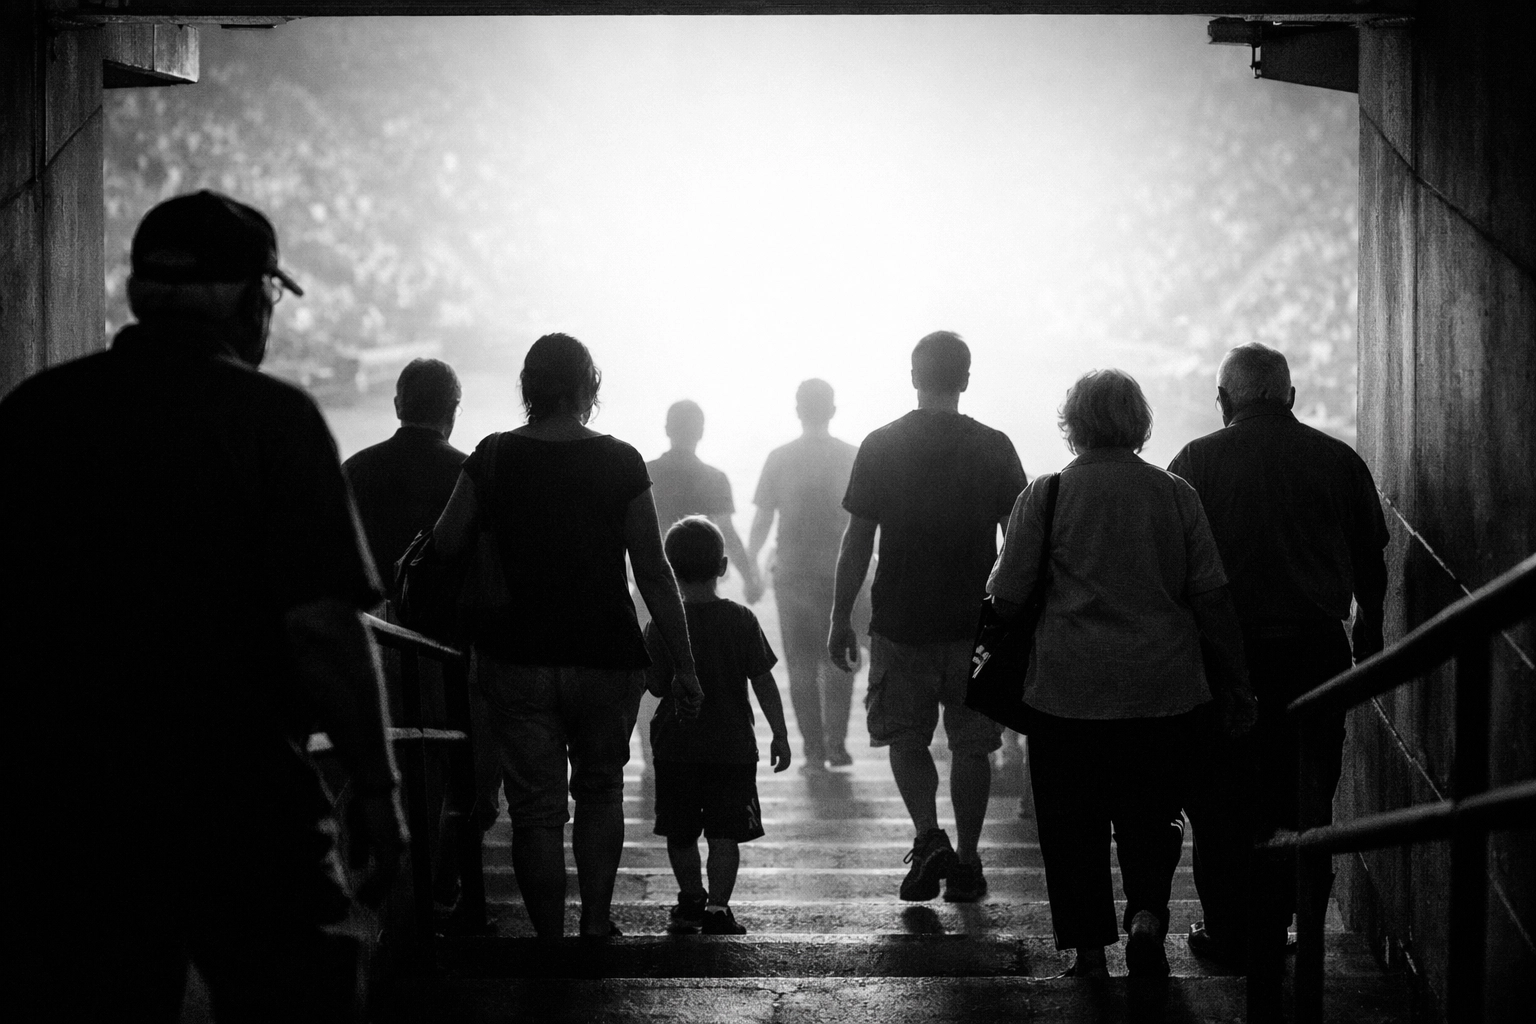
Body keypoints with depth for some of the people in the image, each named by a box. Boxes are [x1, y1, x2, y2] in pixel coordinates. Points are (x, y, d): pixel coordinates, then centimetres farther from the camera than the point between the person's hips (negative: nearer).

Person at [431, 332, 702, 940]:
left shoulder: (493, 458, -2)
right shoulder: (620, 463, -4)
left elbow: (444, 545, 1)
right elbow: (653, 572, -4)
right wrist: (682, 664, 0)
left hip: (516, 661, 0)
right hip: (606, 659, 0)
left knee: (535, 806, 5)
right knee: (600, 789, 19)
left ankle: (549, 937, 4)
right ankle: (596, 921, 14)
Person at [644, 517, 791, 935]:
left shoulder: (661, 626, -6)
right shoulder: (740, 620, -5)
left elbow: (656, 686, -1)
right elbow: (763, 683, -4)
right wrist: (780, 734, 3)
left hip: (676, 746, 1)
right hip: (732, 747, -1)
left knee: (680, 833, 15)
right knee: (724, 835, 0)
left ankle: (691, 900, 25)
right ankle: (717, 908, -8)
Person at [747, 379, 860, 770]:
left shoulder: (780, 458, -2)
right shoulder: (853, 457, 0)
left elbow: (762, 520, -3)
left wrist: (750, 563, 7)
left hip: (792, 573, 0)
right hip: (840, 573, 0)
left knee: (801, 665, 5)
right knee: (838, 661, 10)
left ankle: (813, 749, 2)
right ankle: (836, 745, 2)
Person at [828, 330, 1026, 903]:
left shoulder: (881, 447, -2)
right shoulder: (994, 448, -1)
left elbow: (857, 539, -3)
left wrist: (841, 618, 4)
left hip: (900, 621, 0)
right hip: (977, 621, 1)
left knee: (905, 734, 12)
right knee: (971, 743, 10)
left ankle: (929, 836, -8)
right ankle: (965, 864, 11)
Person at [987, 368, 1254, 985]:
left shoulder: (1045, 495, -5)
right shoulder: (1176, 495, 1)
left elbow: (1007, 595, -3)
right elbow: (1211, 595, 2)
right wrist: (1236, 677, 10)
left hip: (1067, 691, -2)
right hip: (1165, 690, 2)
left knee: (1072, 824, 10)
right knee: (1152, 816, 15)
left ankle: (1090, 953, 12)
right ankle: (1147, 917, -4)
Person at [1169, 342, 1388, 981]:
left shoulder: (1196, 462, -3)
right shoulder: (1339, 461, 3)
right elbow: (1371, 557, 12)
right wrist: (1368, 626, 29)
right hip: (1316, 648, 2)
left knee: (1221, 801, 8)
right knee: (1300, 798, 9)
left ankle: (1228, 934, 12)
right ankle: (1275, 934, 12)